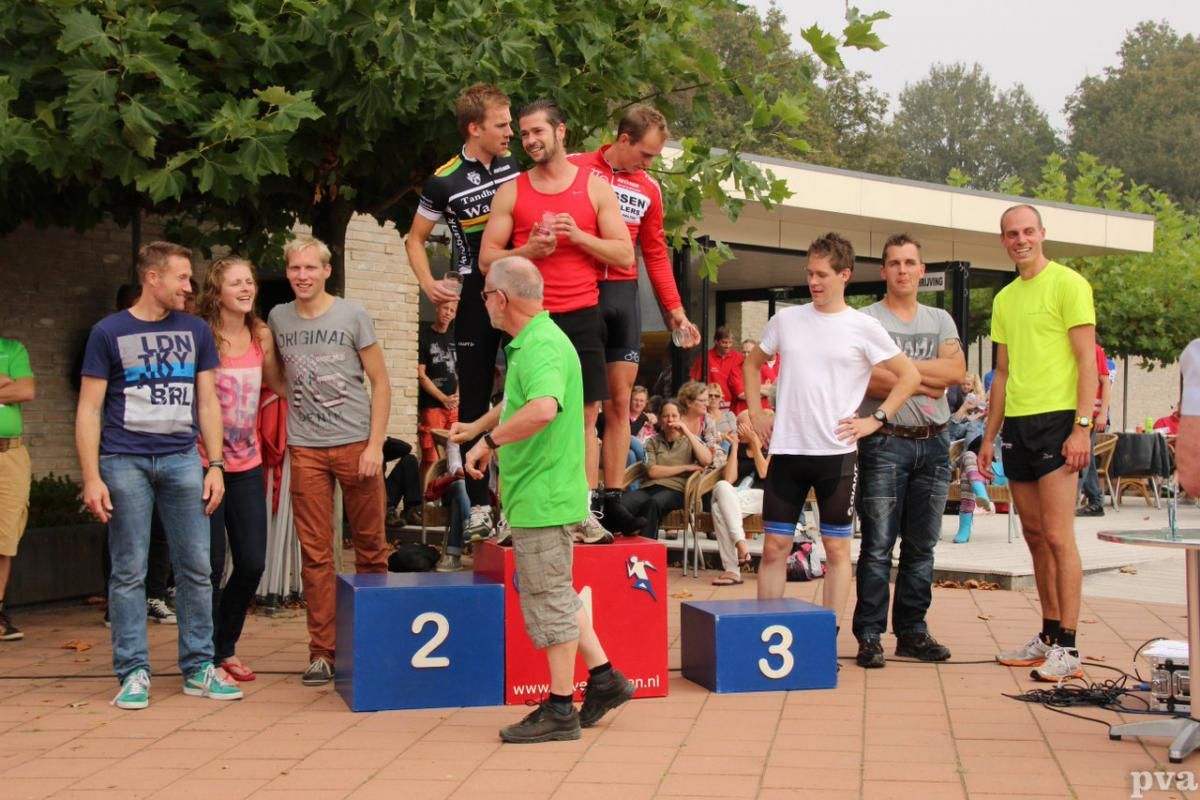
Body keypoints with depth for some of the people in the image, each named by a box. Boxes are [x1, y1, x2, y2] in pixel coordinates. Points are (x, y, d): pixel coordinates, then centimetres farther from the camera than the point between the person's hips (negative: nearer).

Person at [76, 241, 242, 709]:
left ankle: (198, 668, 11)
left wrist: (215, 465, 5)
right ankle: (133, 672, 8)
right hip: (125, 462, -3)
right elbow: (89, 409, 1)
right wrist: (91, 478, -7)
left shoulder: (195, 331, 12)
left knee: (196, 568, 2)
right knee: (129, 572, 0)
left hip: (182, 460, 3)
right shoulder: (109, 332, 3)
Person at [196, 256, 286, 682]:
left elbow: (279, 384, 19)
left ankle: (225, 647, 27)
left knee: (253, 563, 7)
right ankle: (206, 659, 16)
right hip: (204, 464, -5)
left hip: (247, 466, 5)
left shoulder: (262, 336, 5)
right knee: (210, 566, -1)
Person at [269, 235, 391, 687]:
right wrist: (299, 412, 8)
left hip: (356, 443, -2)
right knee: (315, 555, 2)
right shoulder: (278, 319, 10)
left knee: (370, 547, 2)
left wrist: (375, 444, -7)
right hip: (306, 450, 2)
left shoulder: (353, 316, 2)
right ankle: (322, 652, 7)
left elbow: (380, 382, 2)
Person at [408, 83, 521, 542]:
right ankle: (479, 505, 9)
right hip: (476, 297, -2)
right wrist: (428, 283, -10)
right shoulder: (444, 182, -5)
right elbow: (415, 239, 4)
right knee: (475, 400, 4)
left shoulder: (517, 167, 4)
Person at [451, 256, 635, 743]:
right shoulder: (528, 343, 15)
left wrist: (489, 441, -28)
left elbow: (543, 409, -39)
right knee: (556, 595, 18)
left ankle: (559, 710, 7)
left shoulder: (542, 346, -20)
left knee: (549, 600, -2)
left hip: (542, 497, -10)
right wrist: (475, 427, 45)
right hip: (540, 496, 10)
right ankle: (603, 678, 25)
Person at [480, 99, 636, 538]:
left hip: (582, 316, 0)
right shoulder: (511, 192, 8)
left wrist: (578, 236, -11)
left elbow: (625, 255, 2)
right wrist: (528, 250, -12)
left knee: (585, 415, -1)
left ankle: (585, 514, 3)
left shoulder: (595, 186, 6)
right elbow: (487, 258, 5)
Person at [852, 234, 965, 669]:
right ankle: (869, 636, -3)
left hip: (933, 442, 5)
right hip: (884, 441, -5)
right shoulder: (865, 320, 1)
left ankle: (912, 632, 15)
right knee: (878, 544, -6)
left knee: (922, 545, 7)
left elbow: (956, 371, -1)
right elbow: (866, 380, -13)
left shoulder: (940, 320, 15)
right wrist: (925, 382, -6)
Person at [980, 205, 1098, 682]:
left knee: (1058, 537, -10)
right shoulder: (1004, 299, 16)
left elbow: (1087, 361, -10)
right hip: (1017, 423, 7)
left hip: (1058, 419, -7)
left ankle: (1067, 648, -8)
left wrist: (1082, 426, -17)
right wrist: (989, 437, 17)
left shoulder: (1068, 284, -5)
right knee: (1034, 536, 10)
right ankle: (1048, 637, 19)